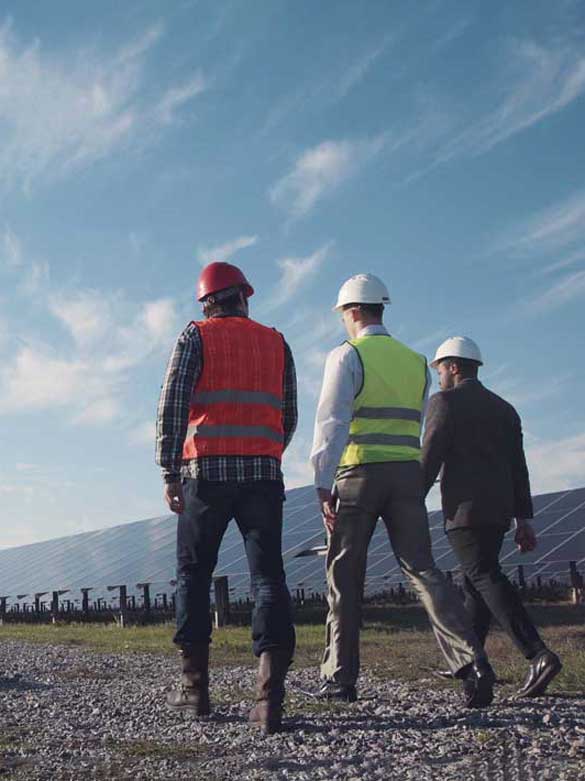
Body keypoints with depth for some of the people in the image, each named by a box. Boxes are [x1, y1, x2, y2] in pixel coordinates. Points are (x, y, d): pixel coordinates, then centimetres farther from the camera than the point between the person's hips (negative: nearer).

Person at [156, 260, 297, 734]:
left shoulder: (196, 336, 6)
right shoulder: (277, 343, 16)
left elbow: (172, 406, -6)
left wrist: (170, 472, -5)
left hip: (207, 472, -2)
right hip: (264, 473, 2)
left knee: (194, 574, 10)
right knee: (268, 575, -2)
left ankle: (195, 687, 12)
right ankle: (270, 698, -13)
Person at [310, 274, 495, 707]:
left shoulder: (347, 356, -2)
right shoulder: (416, 361, 15)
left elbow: (332, 423, -11)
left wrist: (323, 484, -12)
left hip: (361, 472, -4)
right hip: (408, 472, 4)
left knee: (345, 576, 4)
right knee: (422, 568, 1)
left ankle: (340, 677, 9)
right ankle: (471, 660, -14)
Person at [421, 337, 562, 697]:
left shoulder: (446, 401, -1)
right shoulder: (504, 408, 19)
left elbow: (429, 459, -9)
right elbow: (518, 468, 17)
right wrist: (524, 520, 17)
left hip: (465, 508, -8)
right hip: (499, 510, 8)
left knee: (486, 578, -12)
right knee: (475, 581, 15)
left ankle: (539, 654, -24)